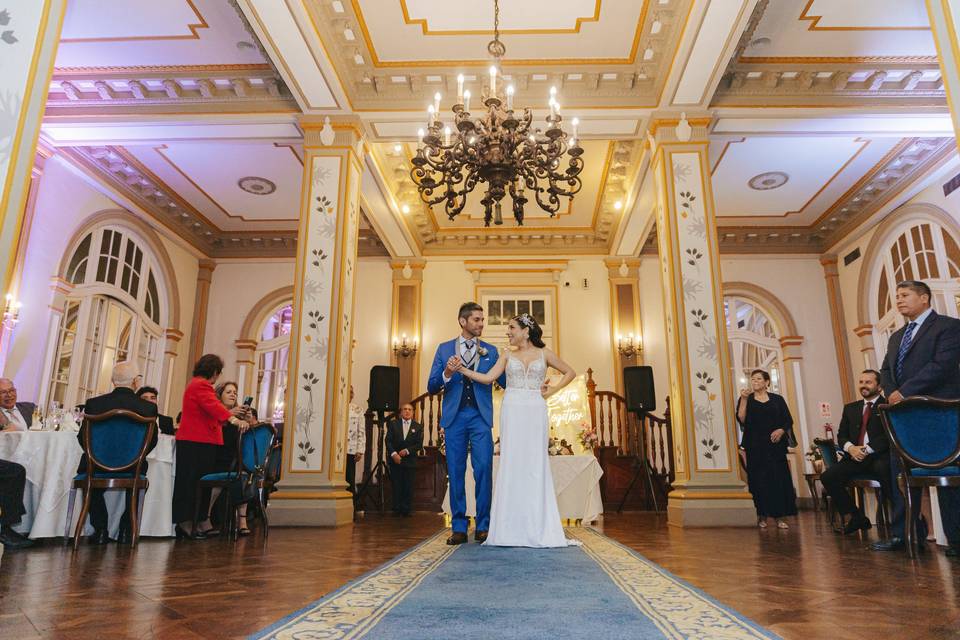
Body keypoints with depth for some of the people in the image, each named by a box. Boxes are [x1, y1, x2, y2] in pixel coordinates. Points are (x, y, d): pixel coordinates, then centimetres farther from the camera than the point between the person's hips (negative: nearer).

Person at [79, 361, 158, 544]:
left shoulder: (94, 403, -7)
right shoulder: (148, 407, -11)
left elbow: (82, 438, 3)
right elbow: (152, 441, -1)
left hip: (97, 468, 1)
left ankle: (100, 531, 32)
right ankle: (126, 531, 31)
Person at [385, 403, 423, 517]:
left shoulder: (418, 427, 5)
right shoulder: (393, 424, 6)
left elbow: (419, 444, 0)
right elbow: (388, 440, -1)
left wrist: (407, 450, -13)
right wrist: (393, 453, -14)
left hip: (410, 461, 0)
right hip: (395, 459, 0)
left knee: (408, 486, -1)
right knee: (396, 486, 1)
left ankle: (406, 510, 7)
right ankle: (396, 509, 8)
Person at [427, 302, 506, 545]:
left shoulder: (490, 351, 10)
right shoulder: (444, 349, 10)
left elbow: (505, 381, 5)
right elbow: (432, 387, 5)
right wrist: (447, 374, -16)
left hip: (481, 417, 0)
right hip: (454, 417, 1)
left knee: (484, 469, -6)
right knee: (455, 473, 4)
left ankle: (483, 527, 7)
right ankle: (459, 528, 13)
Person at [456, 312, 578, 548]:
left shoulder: (544, 353, 8)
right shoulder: (507, 355, 11)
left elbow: (570, 372, 15)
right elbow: (487, 378, 0)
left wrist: (552, 390, 4)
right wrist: (461, 369, -10)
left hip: (536, 412, -1)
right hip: (512, 412, 1)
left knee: (535, 464, -1)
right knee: (511, 464, -2)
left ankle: (538, 528, 8)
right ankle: (512, 527, 5)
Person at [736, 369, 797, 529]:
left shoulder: (777, 399, 9)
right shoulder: (746, 399, 7)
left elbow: (788, 421, 6)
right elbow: (741, 420, -7)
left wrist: (781, 430, -13)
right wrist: (743, 399, -13)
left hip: (775, 445, 1)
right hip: (755, 446, -1)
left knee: (778, 479, -3)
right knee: (759, 480, -2)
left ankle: (780, 517, 2)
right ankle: (762, 516, 5)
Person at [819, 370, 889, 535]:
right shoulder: (850, 408, 22)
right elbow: (841, 435, 16)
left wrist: (867, 449, -17)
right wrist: (850, 447, -7)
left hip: (880, 455, -5)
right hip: (855, 456, 5)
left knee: (883, 469, -39)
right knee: (828, 477, -16)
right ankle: (856, 518, 0)